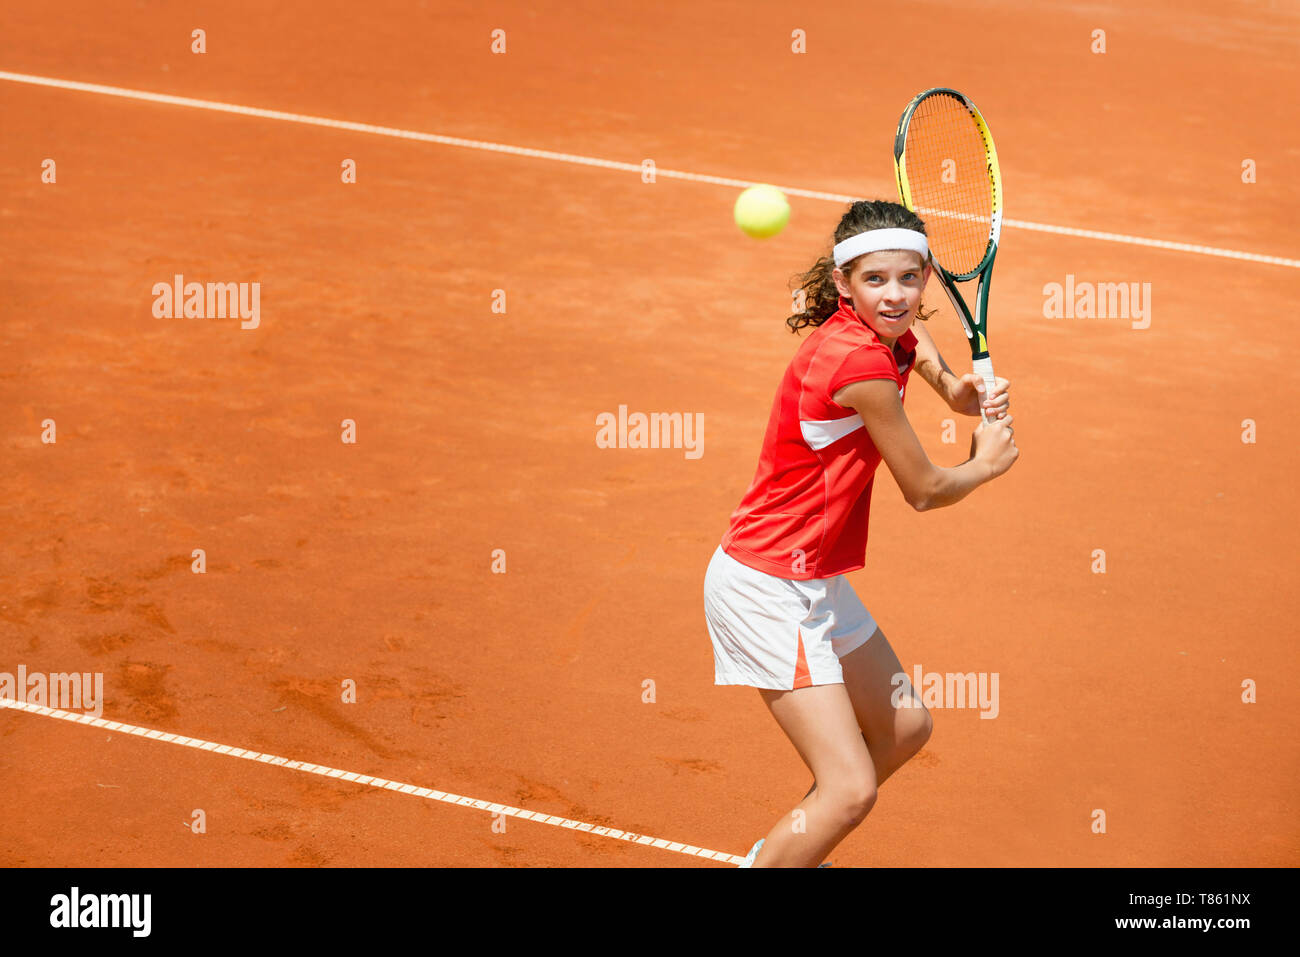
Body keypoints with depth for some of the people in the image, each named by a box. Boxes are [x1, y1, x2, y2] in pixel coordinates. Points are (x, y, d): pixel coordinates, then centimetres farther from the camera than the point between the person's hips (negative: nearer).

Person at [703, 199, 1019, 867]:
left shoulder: (892, 336, 2)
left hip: (814, 580, 10)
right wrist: (988, 464, 7)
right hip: (767, 589, -10)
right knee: (851, 790, -16)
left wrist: (970, 393, 1)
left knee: (904, 729, 23)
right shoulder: (862, 364, -24)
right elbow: (923, 492, -14)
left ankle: (778, 853, 37)